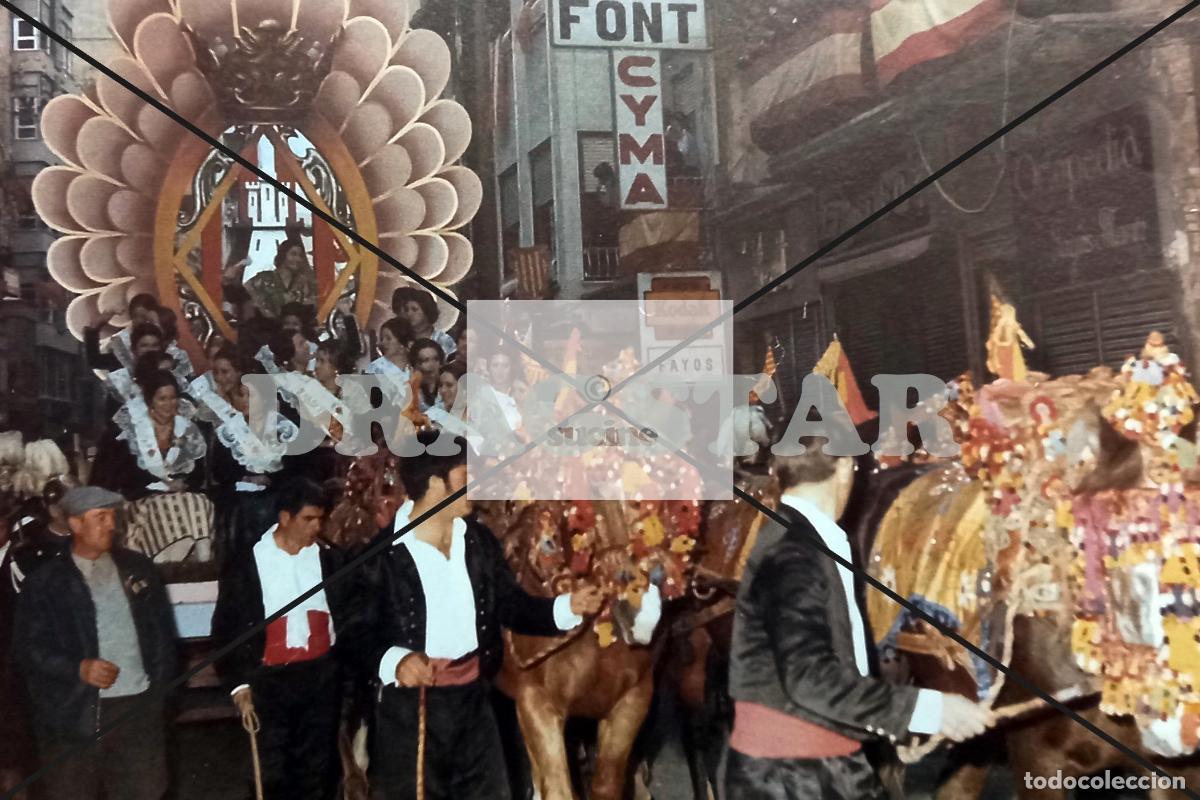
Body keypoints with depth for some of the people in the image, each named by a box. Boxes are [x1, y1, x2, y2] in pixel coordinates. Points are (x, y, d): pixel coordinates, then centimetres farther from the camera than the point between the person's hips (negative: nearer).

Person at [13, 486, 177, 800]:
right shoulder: (45, 581, -1)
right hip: (76, 713, -3)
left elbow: (163, 629, 13)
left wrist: (162, 686, 6)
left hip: (141, 706, 3)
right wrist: (78, 669, -18)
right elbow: (28, 646, -4)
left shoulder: (137, 568, 10)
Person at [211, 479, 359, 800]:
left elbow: (348, 617, 9)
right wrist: (238, 683, -7)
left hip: (321, 678, 2)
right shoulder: (245, 563, -4)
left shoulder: (330, 559, 4)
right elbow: (227, 628, -1)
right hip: (269, 681, -2)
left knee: (316, 772, 10)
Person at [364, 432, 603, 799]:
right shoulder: (380, 553, -12)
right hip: (409, 708, -5)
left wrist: (568, 606, -6)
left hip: (472, 700, 5)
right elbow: (358, 631, -12)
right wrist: (393, 660, -32)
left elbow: (511, 605, 9)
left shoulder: (479, 540, 5)